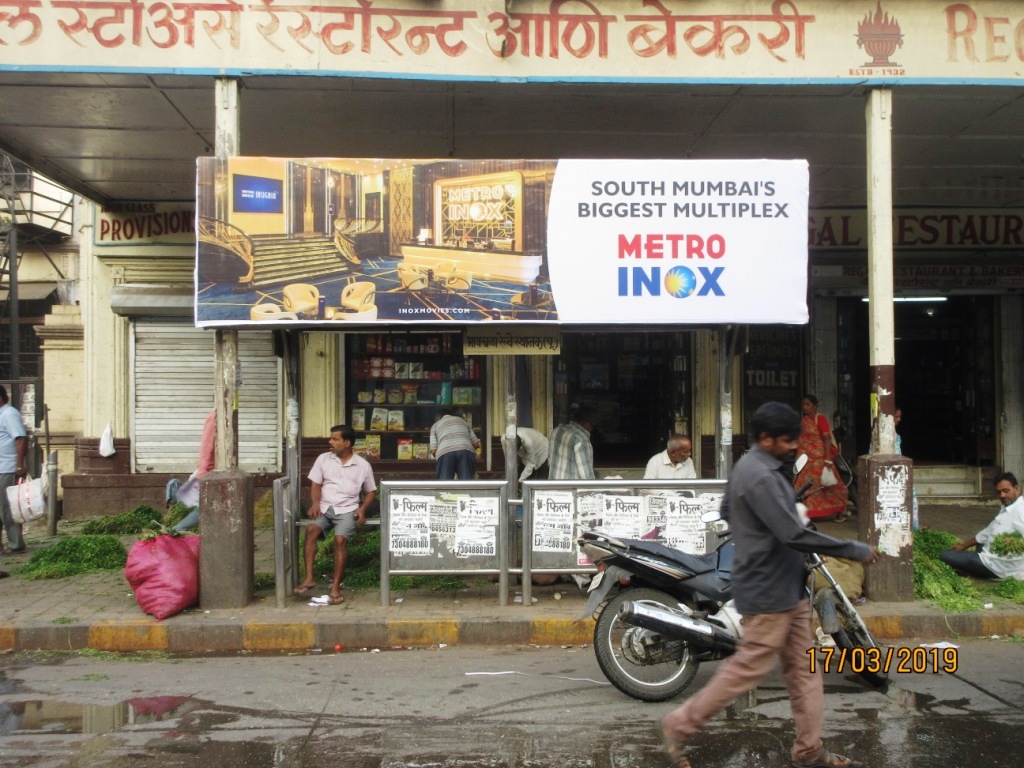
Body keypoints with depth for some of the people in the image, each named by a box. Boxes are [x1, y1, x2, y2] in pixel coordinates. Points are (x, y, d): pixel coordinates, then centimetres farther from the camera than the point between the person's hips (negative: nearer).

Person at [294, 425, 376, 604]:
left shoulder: (363, 465, 6)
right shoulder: (323, 459, 9)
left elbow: (371, 492, 13)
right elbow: (316, 485, 8)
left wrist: (363, 508, -5)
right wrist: (315, 503, -11)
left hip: (347, 510, -2)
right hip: (324, 507, 2)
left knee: (340, 539, -29)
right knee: (311, 529, -30)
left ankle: (336, 587, -25)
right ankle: (309, 578, -28)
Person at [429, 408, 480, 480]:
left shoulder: (435, 425, 28)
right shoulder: (462, 420, 35)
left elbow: (433, 450, 14)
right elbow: (476, 443, 26)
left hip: (445, 453, -1)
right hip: (466, 451, 1)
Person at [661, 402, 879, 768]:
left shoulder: (750, 466, 9)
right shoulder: (760, 477, -23)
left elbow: (726, 510, 22)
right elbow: (794, 535, -28)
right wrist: (856, 550, -21)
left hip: (786, 587, 10)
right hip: (769, 589, -10)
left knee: (804, 668, 14)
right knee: (748, 668, -1)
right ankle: (679, 725, 10)